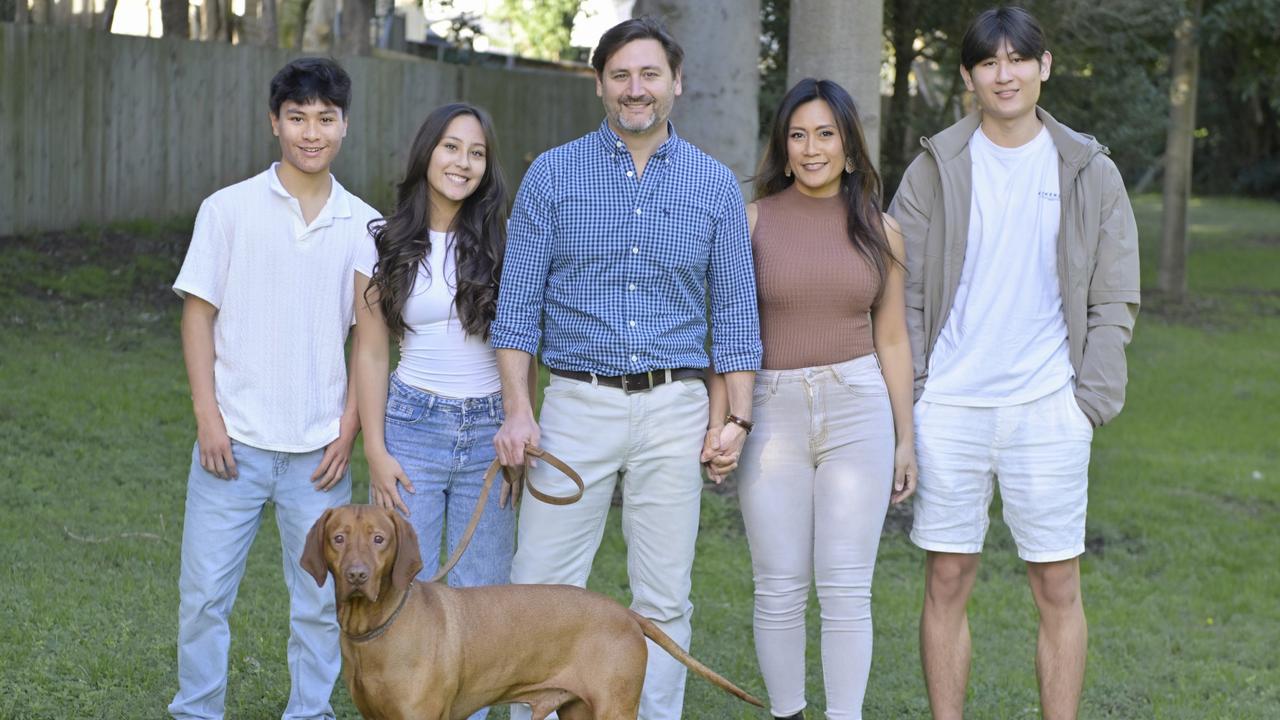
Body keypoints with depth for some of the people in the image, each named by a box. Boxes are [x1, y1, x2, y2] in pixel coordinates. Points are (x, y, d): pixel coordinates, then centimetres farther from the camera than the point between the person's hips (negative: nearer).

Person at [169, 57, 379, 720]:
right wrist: (207, 416, -7)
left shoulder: (363, 225, 4)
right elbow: (198, 313, 0)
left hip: (319, 448, 2)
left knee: (320, 601, 7)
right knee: (204, 591, 3)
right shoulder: (229, 209, -1)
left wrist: (348, 430, 1)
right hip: (235, 440, -1)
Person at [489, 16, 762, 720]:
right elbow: (518, 300, 2)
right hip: (576, 403, -1)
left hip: (675, 408, 1)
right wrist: (517, 408, -7)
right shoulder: (552, 174, 3)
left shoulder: (715, 185, 7)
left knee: (663, 600, 6)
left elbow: (735, 310, 9)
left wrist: (737, 417, 1)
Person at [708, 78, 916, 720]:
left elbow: (892, 340, 11)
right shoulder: (753, 221, 1)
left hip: (858, 408, 1)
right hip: (771, 410, -1)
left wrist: (905, 440, 11)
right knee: (779, 589, 4)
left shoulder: (878, 230, 7)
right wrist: (718, 423, -7)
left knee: (846, 589, 0)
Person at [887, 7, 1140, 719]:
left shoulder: (1091, 172, 5)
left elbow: (1113, 301, 6)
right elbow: (904, 295, 5)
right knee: (947, 582, 5)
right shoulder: (936, 169, 5)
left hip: (1046, 408, 0)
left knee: (1059, 588, 3)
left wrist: (1093, 398, -4)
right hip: (949, 409, 0)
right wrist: (908, 395, -4)